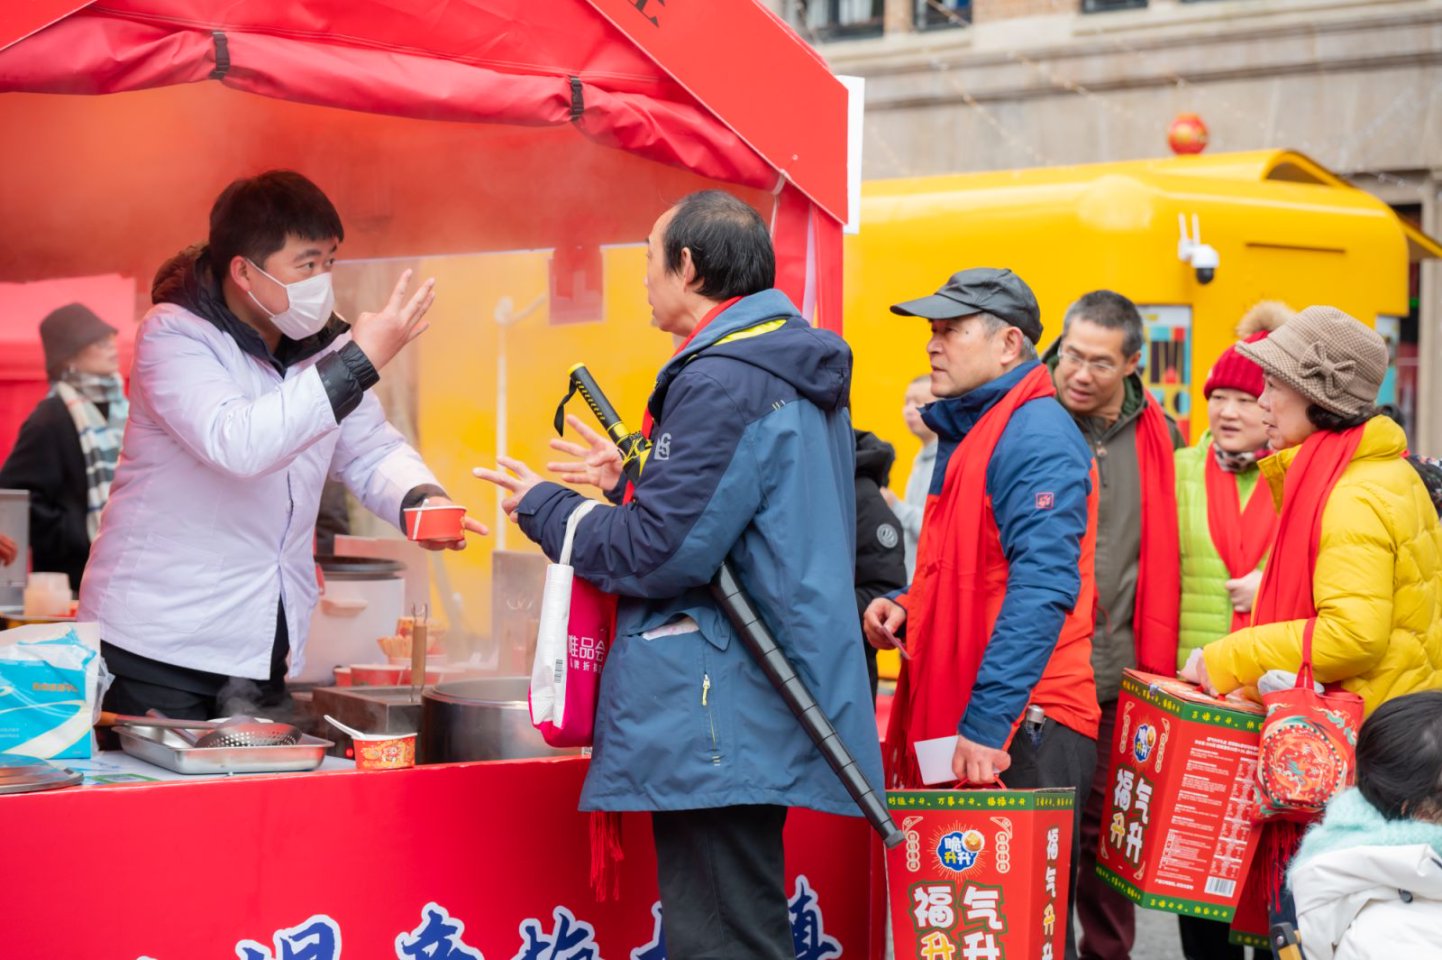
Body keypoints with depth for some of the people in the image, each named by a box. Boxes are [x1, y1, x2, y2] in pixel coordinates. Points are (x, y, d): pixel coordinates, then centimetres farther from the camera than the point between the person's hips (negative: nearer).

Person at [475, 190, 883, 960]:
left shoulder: (722, 384, -17)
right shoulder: (797, 375, 16)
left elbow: (659, 555, -19)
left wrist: (543, 507, -4)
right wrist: (638, 480, 22)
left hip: (719, 718, -11)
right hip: (756, 715, 11)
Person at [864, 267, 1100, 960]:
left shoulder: (1036, 435, -12)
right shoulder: (967, 433, 20)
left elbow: (1042, 587, -22)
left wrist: (986, 723, -25)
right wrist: (908, 610, 9)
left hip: (1021, 728, -10)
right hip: (959, 722, 10)